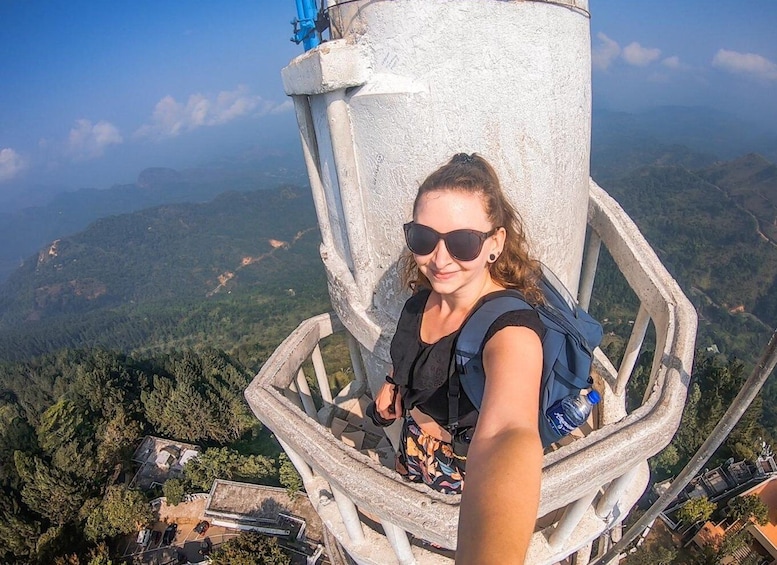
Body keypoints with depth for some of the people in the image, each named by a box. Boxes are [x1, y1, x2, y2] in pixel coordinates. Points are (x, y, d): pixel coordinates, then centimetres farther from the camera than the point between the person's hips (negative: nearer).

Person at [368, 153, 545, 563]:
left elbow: (505, 436, -60)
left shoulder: (511, 328, -38)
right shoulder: (423, 298, -16)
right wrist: (393, 383, -6)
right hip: (411, 463, 6)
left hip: (469, 483, -5)